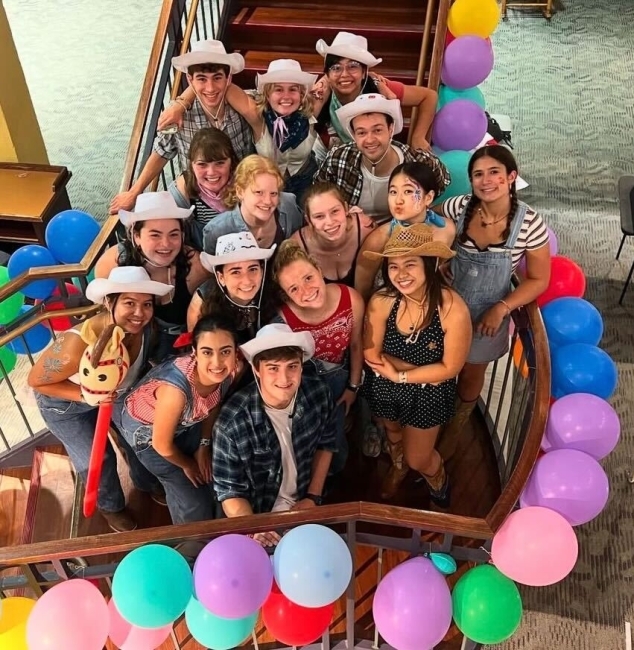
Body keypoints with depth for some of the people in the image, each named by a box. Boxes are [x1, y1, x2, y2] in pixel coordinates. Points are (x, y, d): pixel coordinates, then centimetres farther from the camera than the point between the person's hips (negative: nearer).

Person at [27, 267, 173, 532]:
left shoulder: (144, 327, -27)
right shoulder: (77, 344, -44)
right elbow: (36, 381, -28)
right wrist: (86, 396, -39)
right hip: (65, 403, -5)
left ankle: (147, 482, 46)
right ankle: (110, 506, 34)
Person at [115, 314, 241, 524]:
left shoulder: (234, 368, -28)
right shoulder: (175, 389, -45)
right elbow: (162, 446, -26)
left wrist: (204, 446, 3)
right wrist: (187, 465, -7)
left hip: (186, 421, 5)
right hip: (145, 428, -5)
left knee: (212, 475, 12)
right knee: (191, 496, 2)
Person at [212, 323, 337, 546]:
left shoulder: (319, 394, -14)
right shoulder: (232, 422, -26)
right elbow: (229, 491, -15)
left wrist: (313, 497, 2)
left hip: (303, 506, 3)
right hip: (258, 515, -2)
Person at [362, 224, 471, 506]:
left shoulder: (453, 309, -32)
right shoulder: (380, 302, -28)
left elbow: (449, 368, -22)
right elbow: (371, 355, -17)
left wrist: (400, 375, -23)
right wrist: (424, 369, -21)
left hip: (428, 394, -2)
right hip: (383, 388, 2)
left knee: (418, 459, 16)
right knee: (393, 436, 32)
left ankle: (438, 483, 54)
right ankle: (397, 467, 68)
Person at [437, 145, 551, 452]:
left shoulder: (530, 223, -23)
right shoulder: (459, 207, -18)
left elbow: (539, 280, -12)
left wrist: (501, 308, -22)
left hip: (487, 313, -1)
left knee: (471, 375, 23)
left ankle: (453, 430, 52)